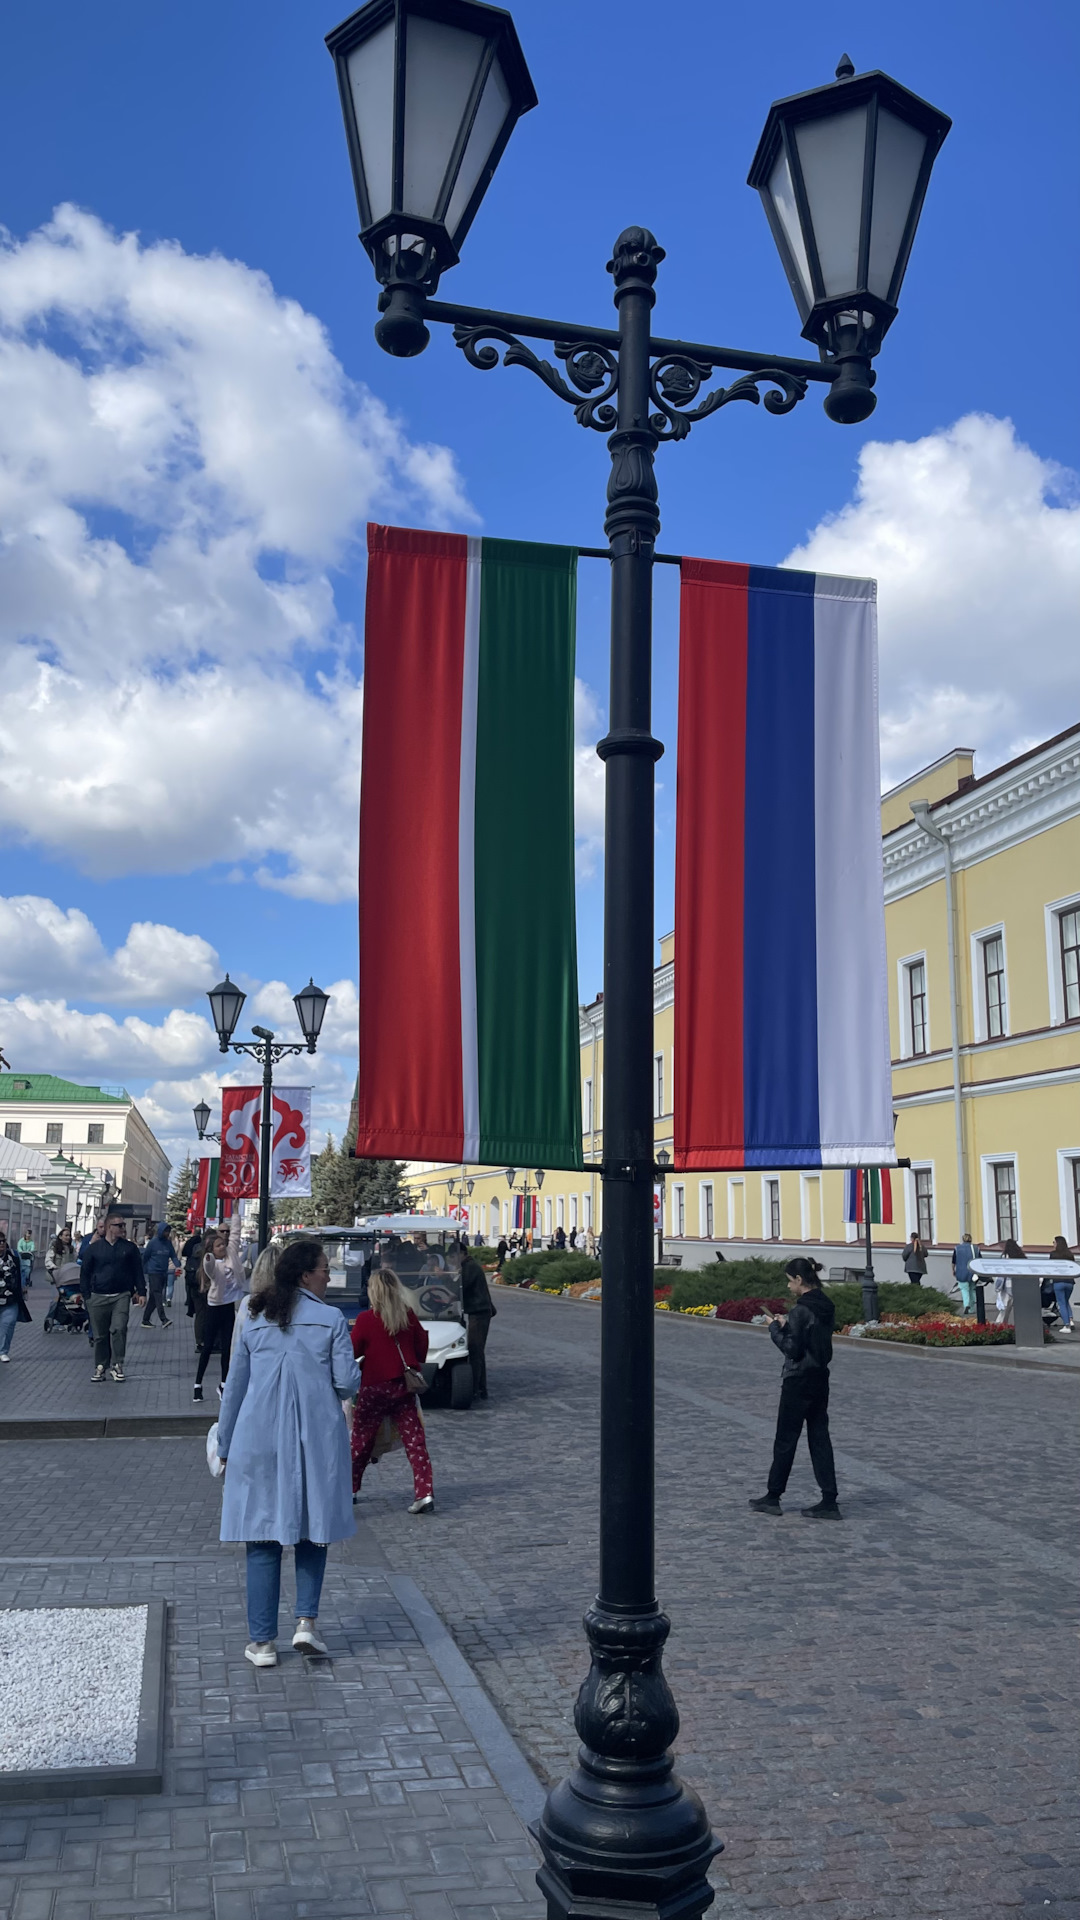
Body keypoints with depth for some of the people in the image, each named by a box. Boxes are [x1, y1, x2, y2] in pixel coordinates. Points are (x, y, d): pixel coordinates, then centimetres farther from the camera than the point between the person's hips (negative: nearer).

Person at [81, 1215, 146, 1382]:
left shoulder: (129, 1248, 6)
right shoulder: (94, 1248, 2)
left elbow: (137, 1271, 9)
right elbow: (85, 1272, 5)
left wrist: (140, 1292, 3)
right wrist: (86, 1296, 0)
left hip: (121, 1296, 0)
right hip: (98, 1297, 0)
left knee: (119, 1329, -15)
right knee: (100, 1335, 7)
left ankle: (117, 1365, -4)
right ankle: (100, 1367, 19)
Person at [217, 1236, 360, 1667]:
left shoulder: (253, 1321, 5)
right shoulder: (331, 1319, -4)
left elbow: (234, 1387, 10)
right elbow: (348, 1382, -6)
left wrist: (225, 1445, 19)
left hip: (259, 1442, 2)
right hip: (317, 1441, -2)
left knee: (263, 1539, 7)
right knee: (313, 1530, 14)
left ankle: (262, 1641, 10)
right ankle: (307, 1621, 4)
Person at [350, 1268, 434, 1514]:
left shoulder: (365, 1320, -13)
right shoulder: (408, 1316, -1)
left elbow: (353, 1351, -4)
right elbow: (422, 1344, 9)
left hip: (374, 1387, -3)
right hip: (403, 1385, 3)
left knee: (361, 1438, 14)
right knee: (414, 1440, 3)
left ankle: (349, 1489, 27)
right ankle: (425, 1494, -5)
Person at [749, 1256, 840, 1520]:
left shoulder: (801, 1310, -19)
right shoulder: (826, 1306, 7)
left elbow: (792, 1349, -19)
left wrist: (775, 1328, -7)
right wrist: (786, 1325, 9)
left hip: (799, 1381, -8)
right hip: (820, 1378, 8)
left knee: (785, 1439, 5)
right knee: (819, 1438, 9)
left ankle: (773, 1497, 18)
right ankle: (829, 1502, 7)